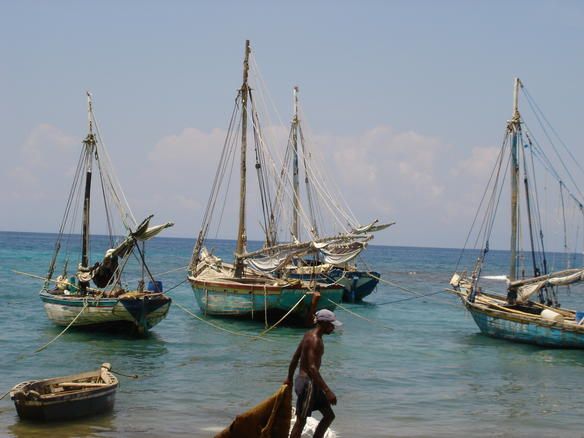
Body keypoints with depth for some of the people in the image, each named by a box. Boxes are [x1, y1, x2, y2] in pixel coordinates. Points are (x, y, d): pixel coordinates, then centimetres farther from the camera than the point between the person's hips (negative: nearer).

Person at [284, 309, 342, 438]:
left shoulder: (309, 335, 10)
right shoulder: (315, 340, -20)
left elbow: (295, 358, 19)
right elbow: (312, 368, -29)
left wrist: (289, 378, 31)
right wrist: (327, 391, -31)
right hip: (308, 383, -10)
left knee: (329, 415, 12)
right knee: (301, 420, -3)